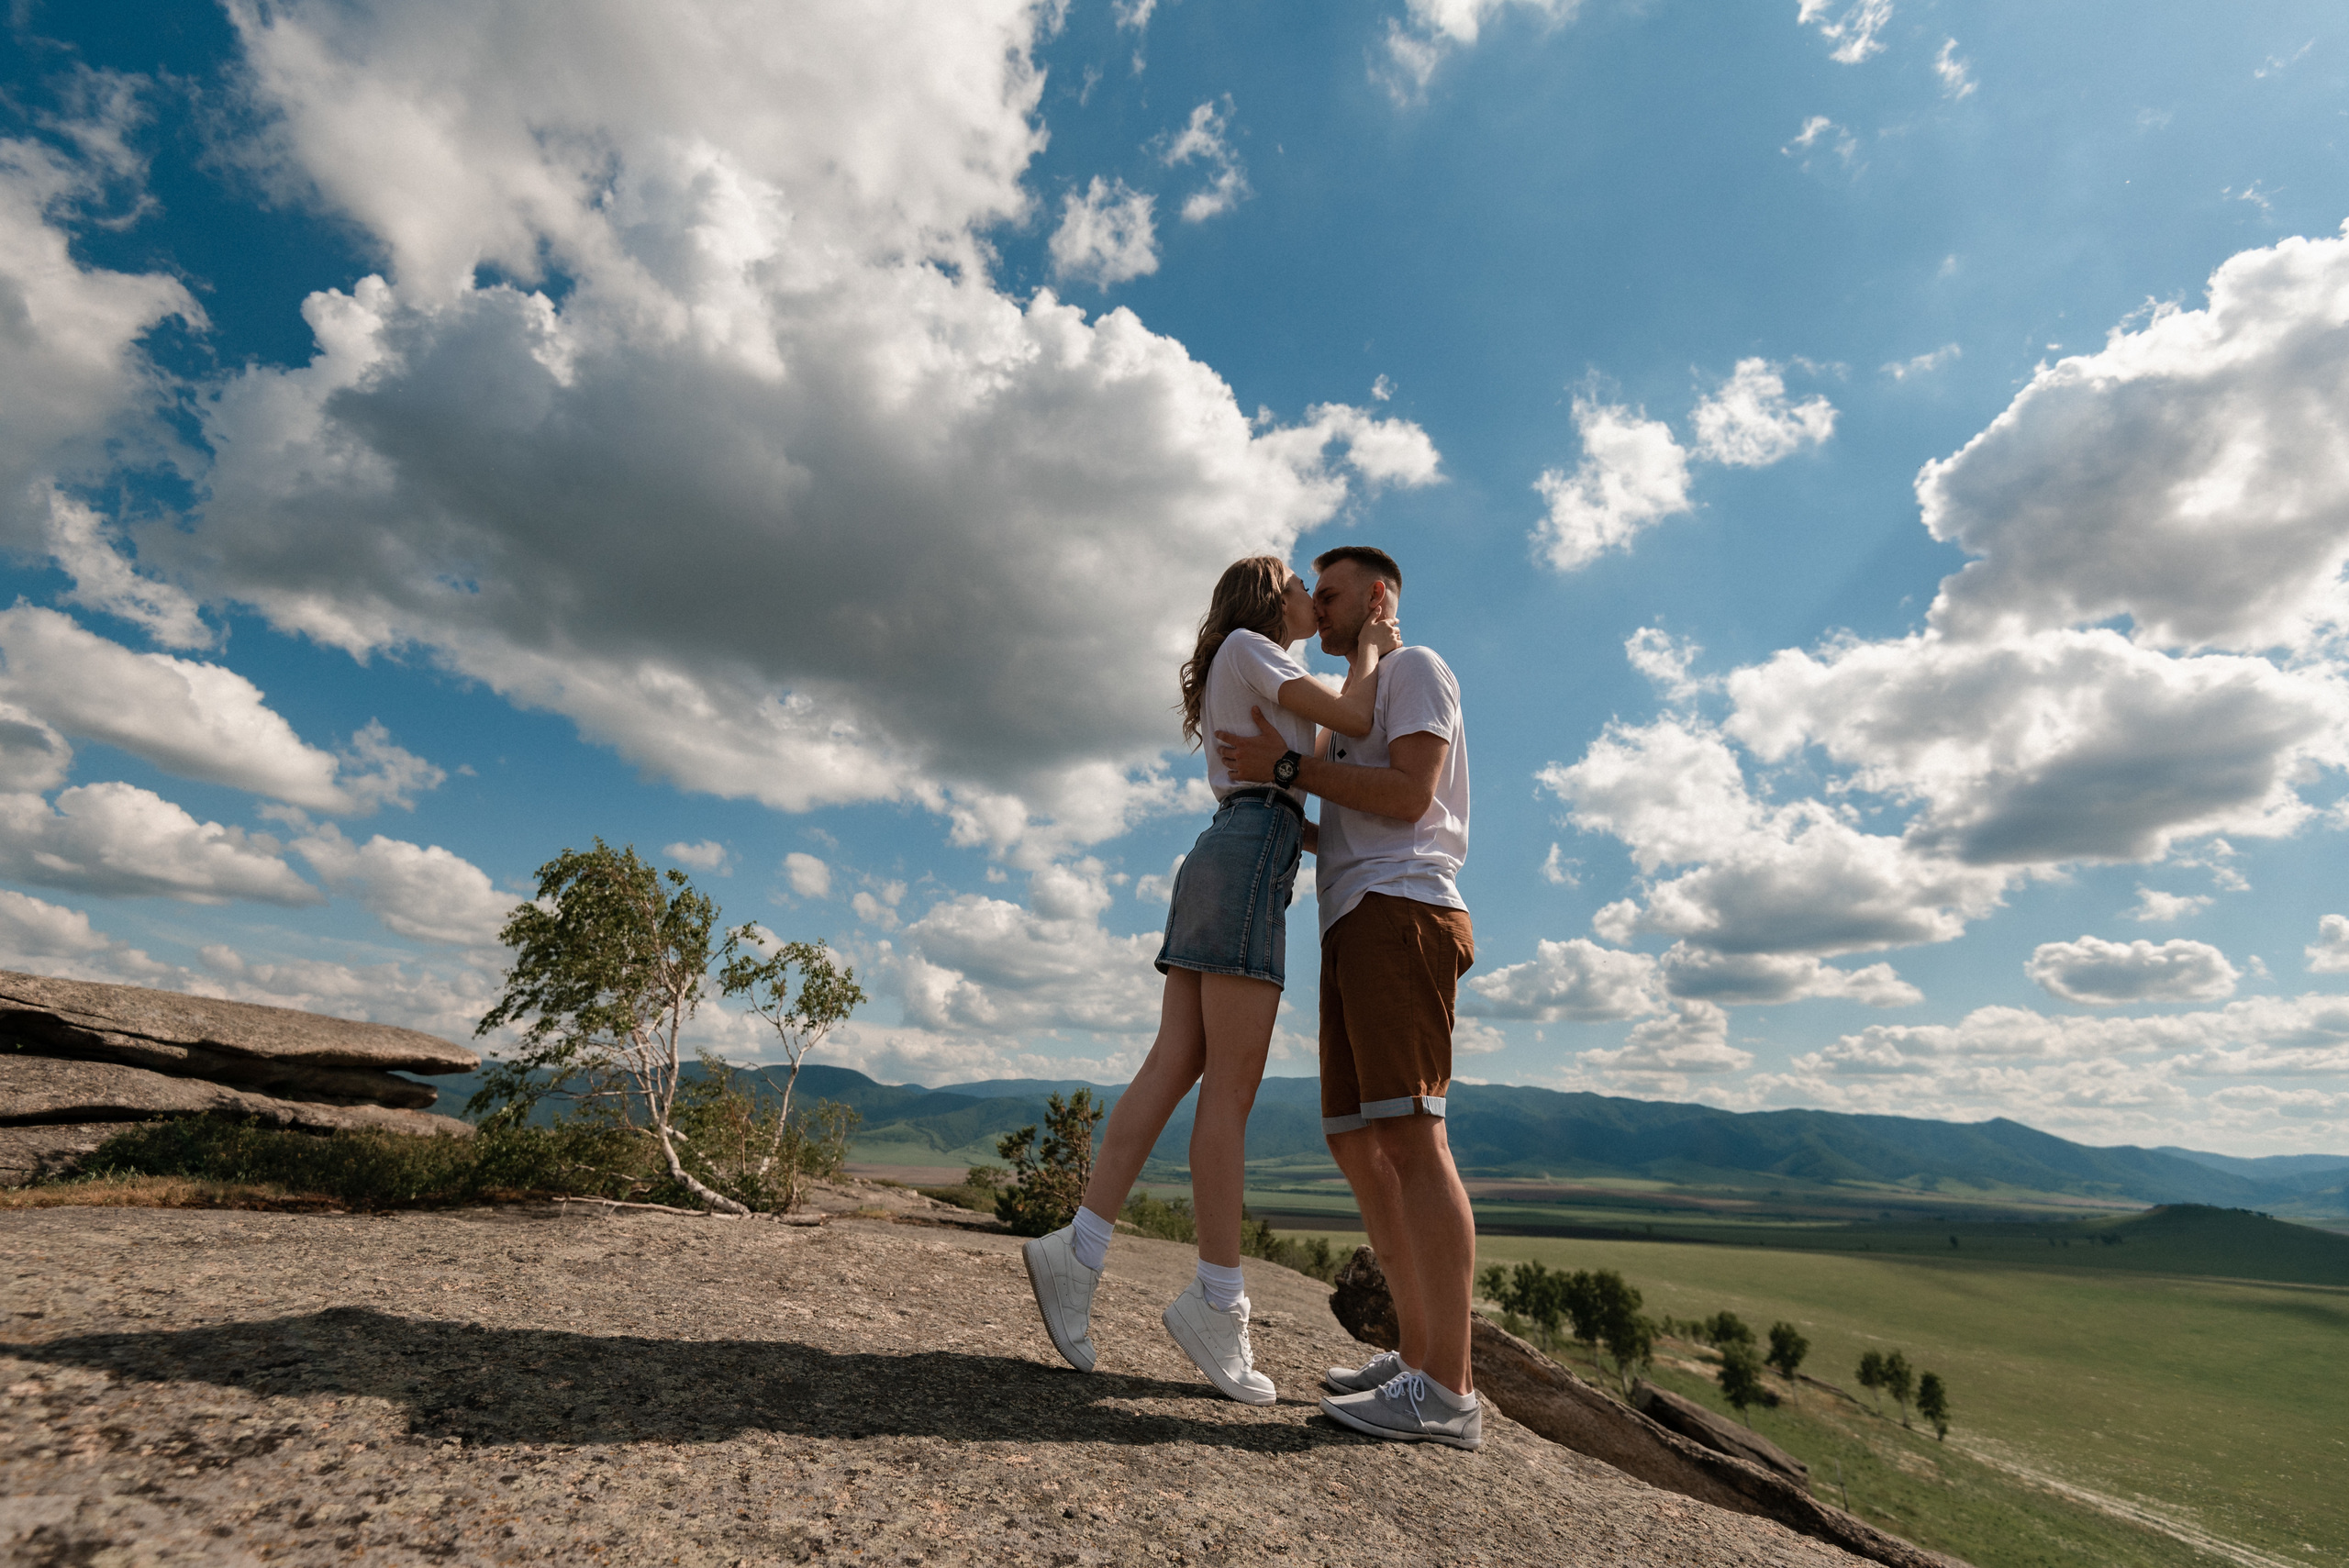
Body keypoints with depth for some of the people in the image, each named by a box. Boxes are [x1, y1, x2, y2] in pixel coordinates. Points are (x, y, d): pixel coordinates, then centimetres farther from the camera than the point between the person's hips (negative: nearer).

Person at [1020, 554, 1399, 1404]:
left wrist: (1362, 659, 29)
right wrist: (1370, 650, 13)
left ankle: (1078, 1249, -2)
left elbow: (1310, 759, 28)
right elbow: (1354, 723, -4)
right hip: (1251, 857, -10)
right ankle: (1217, 1300, -4)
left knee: (1172, 1071, 1)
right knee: (1231, 1087, -9)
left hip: (1222, 859, 10)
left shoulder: (1260, 681, 32)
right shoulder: (1247, 646, 3)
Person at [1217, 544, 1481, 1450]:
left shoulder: (1415, 668, 5)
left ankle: (1448, 1393, -13)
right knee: (1355, 1142, 6)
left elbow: (1411, 796, -11)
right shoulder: (1352, 707, 32)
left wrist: (1287, 765, -10)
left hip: (1399, 913, -10)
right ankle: (1418, 1356, 13)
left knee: (1409, 1137, -16)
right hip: (1355, 929, 10)